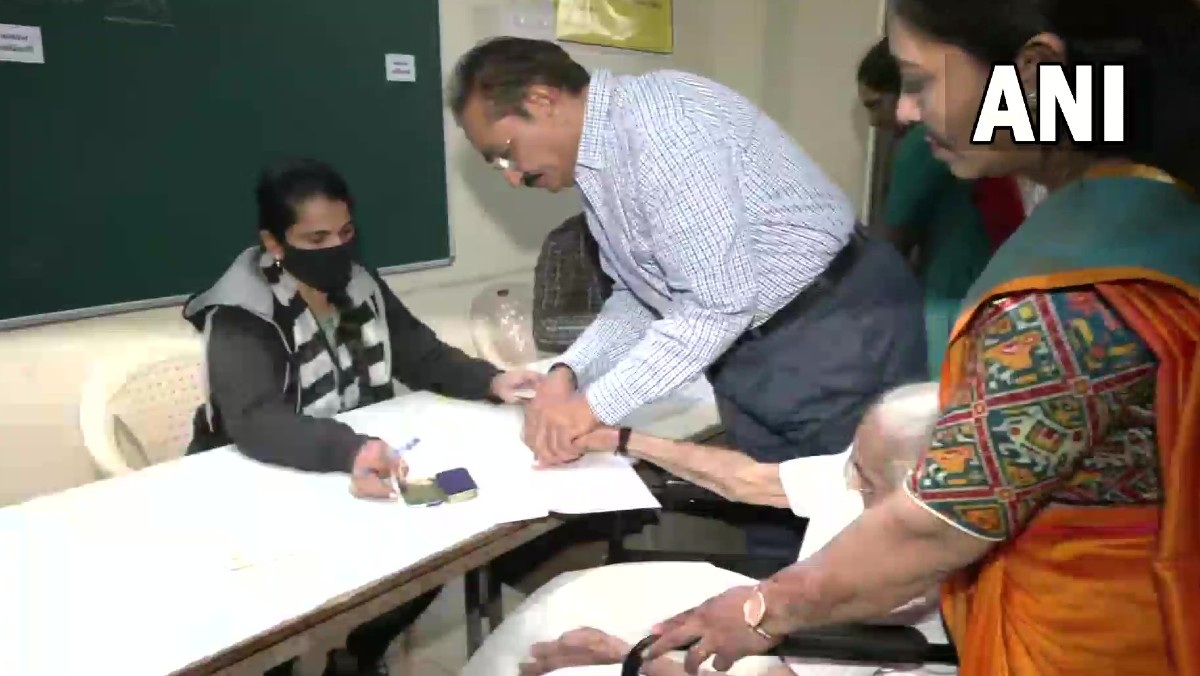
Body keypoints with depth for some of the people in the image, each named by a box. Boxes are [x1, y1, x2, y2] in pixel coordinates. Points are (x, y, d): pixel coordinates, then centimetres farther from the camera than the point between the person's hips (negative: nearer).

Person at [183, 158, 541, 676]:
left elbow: (423, 357, 2)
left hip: (356, 474, 6)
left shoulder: (359, 287, -1)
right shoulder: (241, 318, -21)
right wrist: (350, 452, -54)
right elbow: (254, 423, -36)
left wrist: (491, 382, -18)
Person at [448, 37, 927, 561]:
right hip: (751, 352, 9)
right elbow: (639, 294, 14)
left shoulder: (661, 123, -23)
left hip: (837, 335, -9)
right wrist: (567, 372, -2)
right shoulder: (596, 162, 7)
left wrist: (595, 405, -20)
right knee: (775, 540, 16)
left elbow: (719, 302, -26)